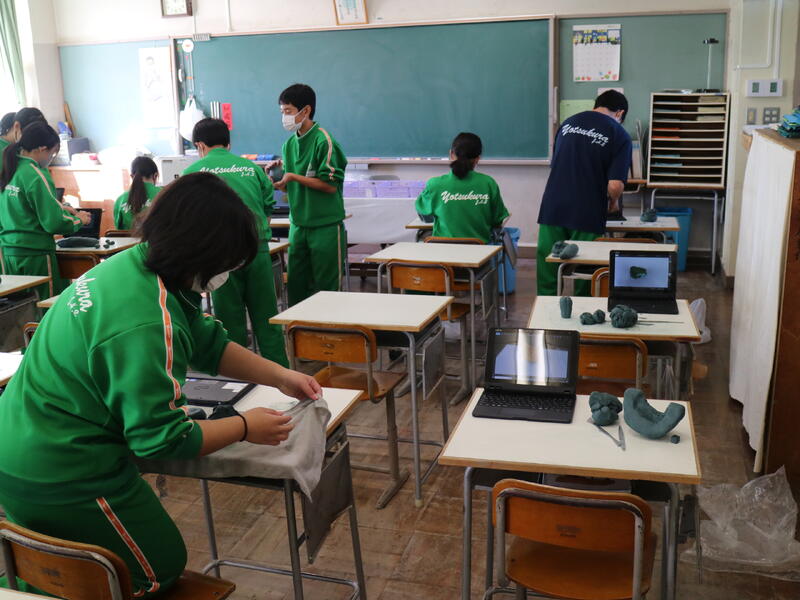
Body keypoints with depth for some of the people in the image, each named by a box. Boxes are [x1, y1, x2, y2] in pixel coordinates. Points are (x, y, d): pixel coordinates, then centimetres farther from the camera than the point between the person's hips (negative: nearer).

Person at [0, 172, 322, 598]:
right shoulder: (145, 325, -31)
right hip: (63, 479, -9)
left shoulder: (135, 263, -3)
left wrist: (281, 377, 5)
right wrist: (245, 427, -10)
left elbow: (209, 343, 9)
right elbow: (163, 439, -23)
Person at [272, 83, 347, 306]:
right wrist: (278, 182, -5)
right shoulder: (289, 144, 10)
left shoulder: (324, 141, -11)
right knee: (296, 286, 9)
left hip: (326, 226, -6)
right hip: (298, 225, 7)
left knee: (325, 287, 1)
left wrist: (293, 177, -15)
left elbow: (330, 186, -16)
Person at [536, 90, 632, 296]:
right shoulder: (620, 136, -2)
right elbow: (615, 186, -11)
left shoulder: (568, 123, 13)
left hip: (552, 210, 3)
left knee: (547, 274, 10)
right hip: (587, 215, -3)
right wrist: (613, 202, 10)